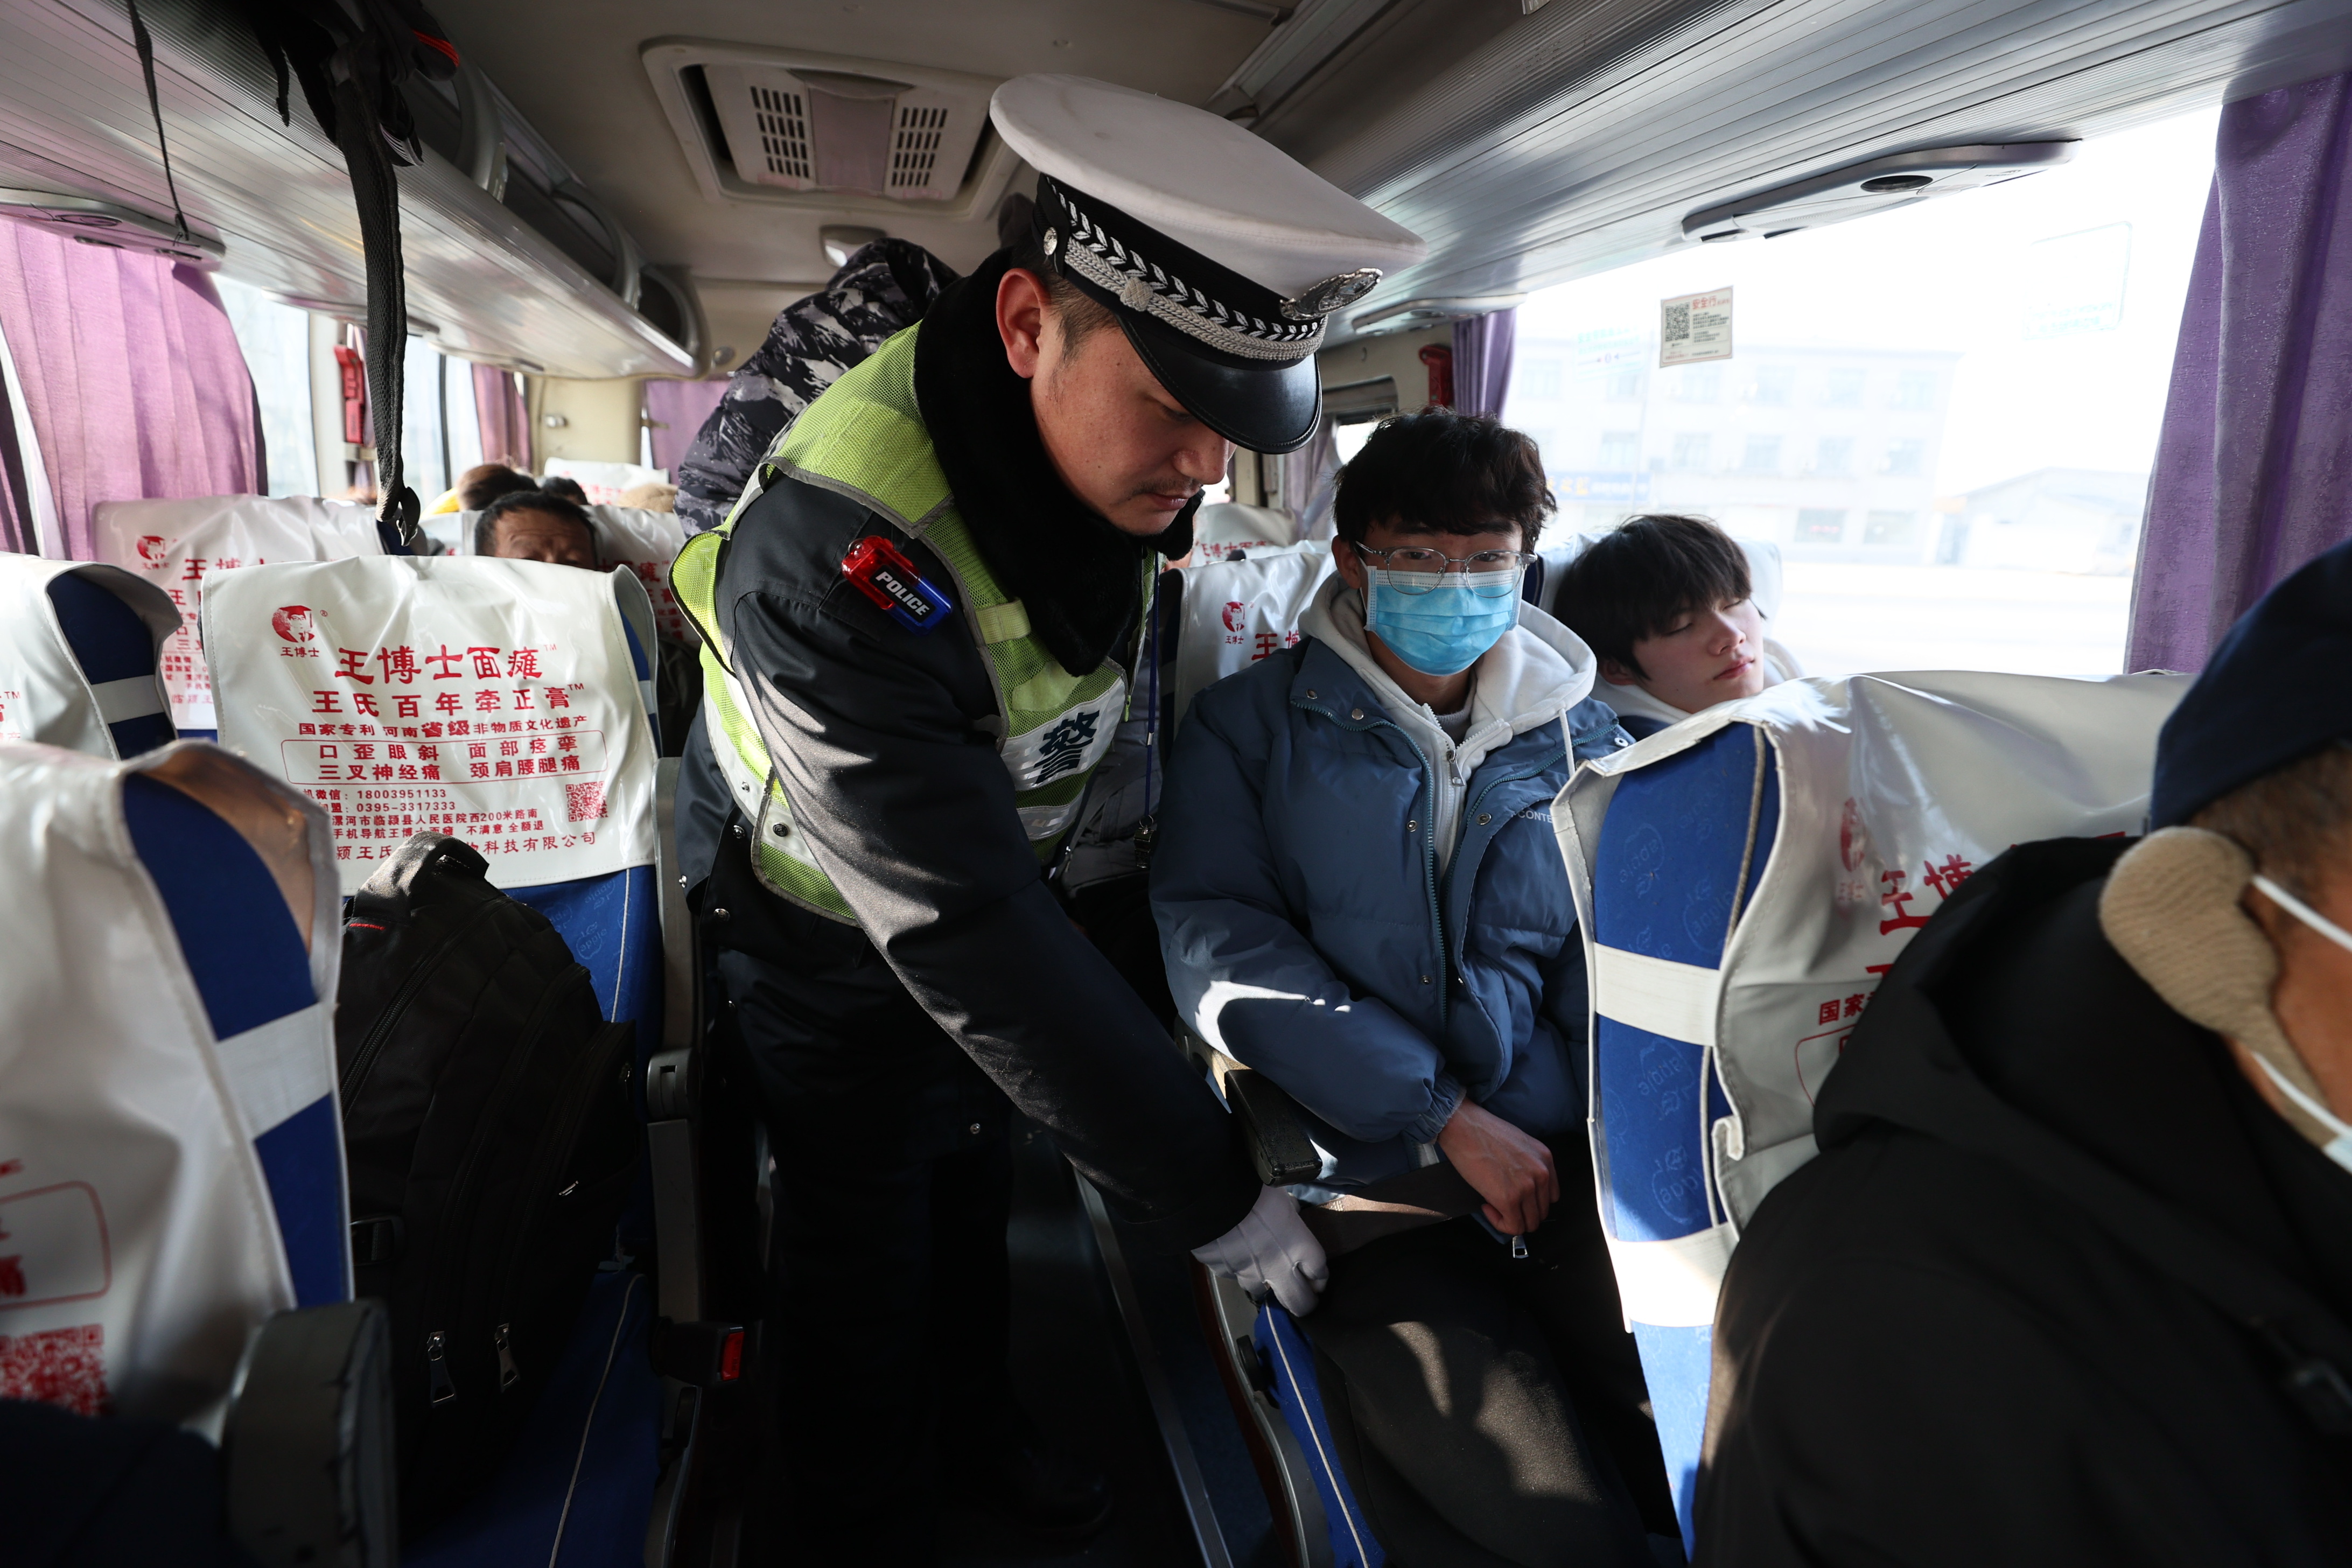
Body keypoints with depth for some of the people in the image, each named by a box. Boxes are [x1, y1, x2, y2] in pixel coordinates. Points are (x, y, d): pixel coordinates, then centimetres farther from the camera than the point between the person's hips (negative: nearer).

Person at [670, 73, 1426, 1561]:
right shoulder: (845, 553, -41)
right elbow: (968, 938, -40)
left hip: (987, 895, 7)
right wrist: (1212, 1194, -34)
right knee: (869, 1252, 12)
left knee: (973, 1184, 26)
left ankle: (979, 1433, 53)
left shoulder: (1118, 446, -17)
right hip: (833, 941, -6)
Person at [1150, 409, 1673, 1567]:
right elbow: (1216, 945, -9)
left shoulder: (1581, 736, 14)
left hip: (1562, 1163, 4)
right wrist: (1449, 1115, -13)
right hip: (1360, 1170, -3)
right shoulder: (1252, 723, 3)